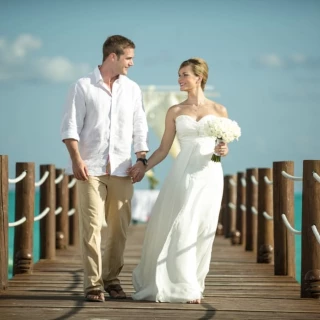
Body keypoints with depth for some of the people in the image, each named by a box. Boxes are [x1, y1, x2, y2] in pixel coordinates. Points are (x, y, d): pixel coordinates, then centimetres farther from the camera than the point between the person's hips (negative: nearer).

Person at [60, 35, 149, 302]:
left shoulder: (132, 89, 12)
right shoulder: (83, 87, 1)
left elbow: (139, 127, 14)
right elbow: (71, 126, -3)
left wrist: (141, 159, 2)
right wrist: (77, 159, -13)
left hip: (121, 169, 4)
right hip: (91, 169, -4)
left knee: (119, 226, 4)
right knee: (92, 226, -7)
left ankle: (112, 278, 16)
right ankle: (93, 284, -5)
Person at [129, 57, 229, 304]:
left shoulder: (219, 111, 7)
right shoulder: (175, 112, 7)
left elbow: (223, 146, 13)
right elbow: (163, 150, 8)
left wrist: (223, 150, -9)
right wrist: (142, 168, -3)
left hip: (209, 175, 0)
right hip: (183, 175, 0)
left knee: (202, 231, 0)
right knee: (179, 228, -6)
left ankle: (193, 285, 11)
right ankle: (183, 287, 2)